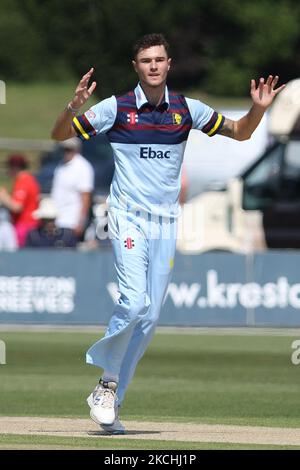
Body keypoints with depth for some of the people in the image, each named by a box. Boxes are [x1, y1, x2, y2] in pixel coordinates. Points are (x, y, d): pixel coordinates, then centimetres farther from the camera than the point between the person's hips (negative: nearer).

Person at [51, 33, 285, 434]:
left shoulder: (186, 109, 5)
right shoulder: (116, 108, -2)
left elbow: (240, 132, 14)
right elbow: (60, 134, -1)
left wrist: (259, 109, -6)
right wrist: (74, 106, -21)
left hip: (166, 222, 4)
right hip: (128, 217, -4)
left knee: (150, 318, 2)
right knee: (135, 302, -22)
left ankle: (110, 400, 12)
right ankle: (108, 382, -1)